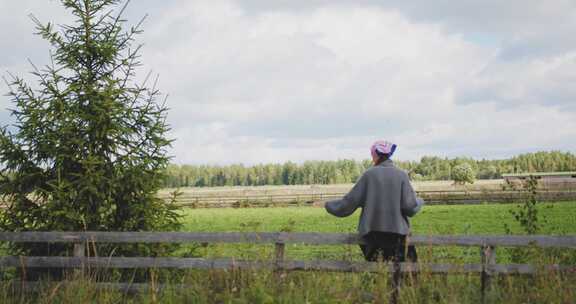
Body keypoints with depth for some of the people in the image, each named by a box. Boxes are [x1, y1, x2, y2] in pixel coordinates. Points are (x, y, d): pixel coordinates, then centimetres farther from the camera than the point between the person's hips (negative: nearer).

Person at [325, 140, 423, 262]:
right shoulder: (401, 175, 0)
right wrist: (419, 202, 17)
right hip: (397, 229, 0)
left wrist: (329, 205, 15)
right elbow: (410, 207, -4)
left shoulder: (369, 174, -2)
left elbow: (350, 201, 0)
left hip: (372, 231, 0)